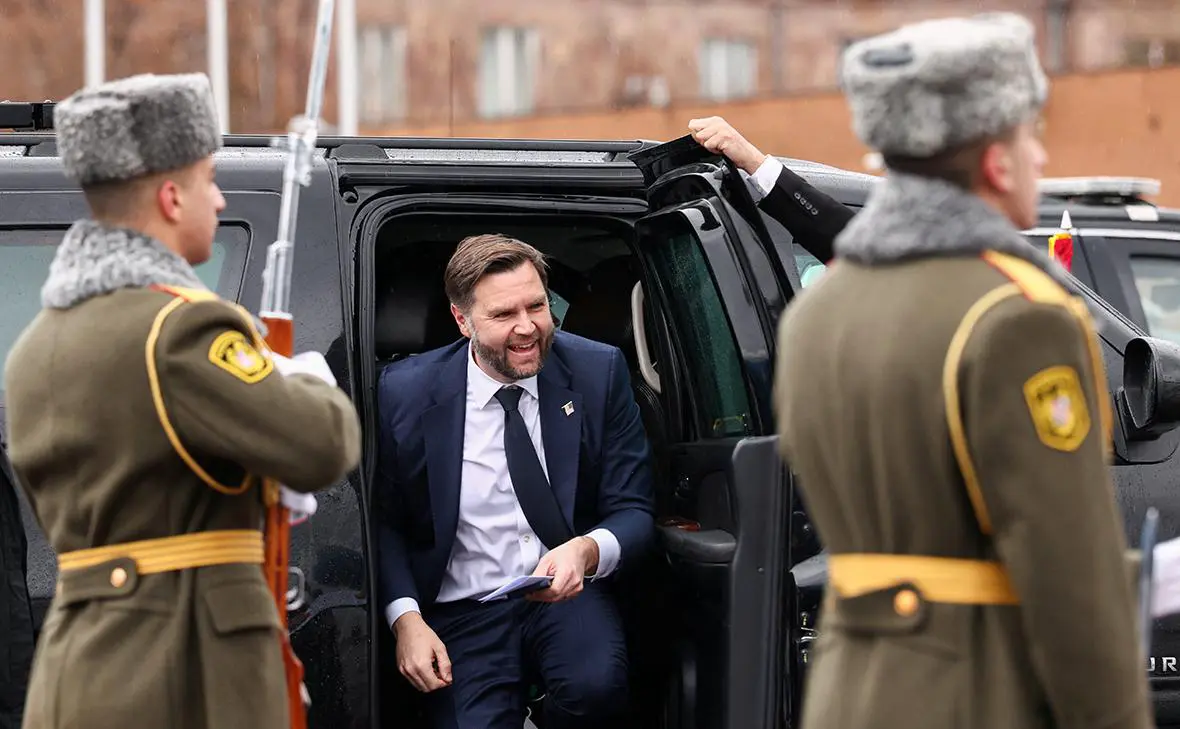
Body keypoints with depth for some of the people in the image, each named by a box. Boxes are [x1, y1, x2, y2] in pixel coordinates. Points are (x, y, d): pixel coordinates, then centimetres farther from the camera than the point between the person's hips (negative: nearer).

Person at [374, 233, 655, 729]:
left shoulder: (598, 372, -2)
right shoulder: (405, 391, -4)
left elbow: (634, 511, 1)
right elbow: (383, 521, 6)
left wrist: (587, 551, -23)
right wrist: (405, 618, -11)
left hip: (569, 594, 1)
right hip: (463, 610, -1)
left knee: (596, 684, -31)